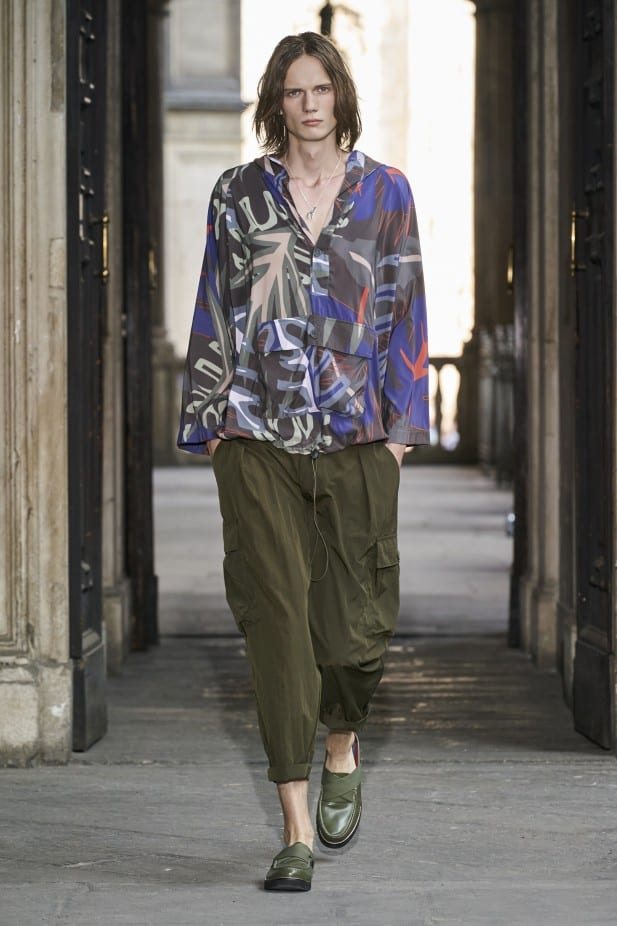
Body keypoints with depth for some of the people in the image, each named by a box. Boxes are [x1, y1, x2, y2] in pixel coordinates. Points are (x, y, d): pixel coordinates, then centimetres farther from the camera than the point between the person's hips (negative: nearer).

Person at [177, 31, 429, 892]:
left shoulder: (385, 193, 7)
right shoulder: (238, 193, 7)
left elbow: (405, 311, 6)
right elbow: (215, 313, 9)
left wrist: (401, 423, 0)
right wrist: (210, 418, 3)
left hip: (356, 435, 0)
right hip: (258, 437, 0)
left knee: (355, 618, 0)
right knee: (277, 618, -5)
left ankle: (342, 751, 34)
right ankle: (297, 830, -1)